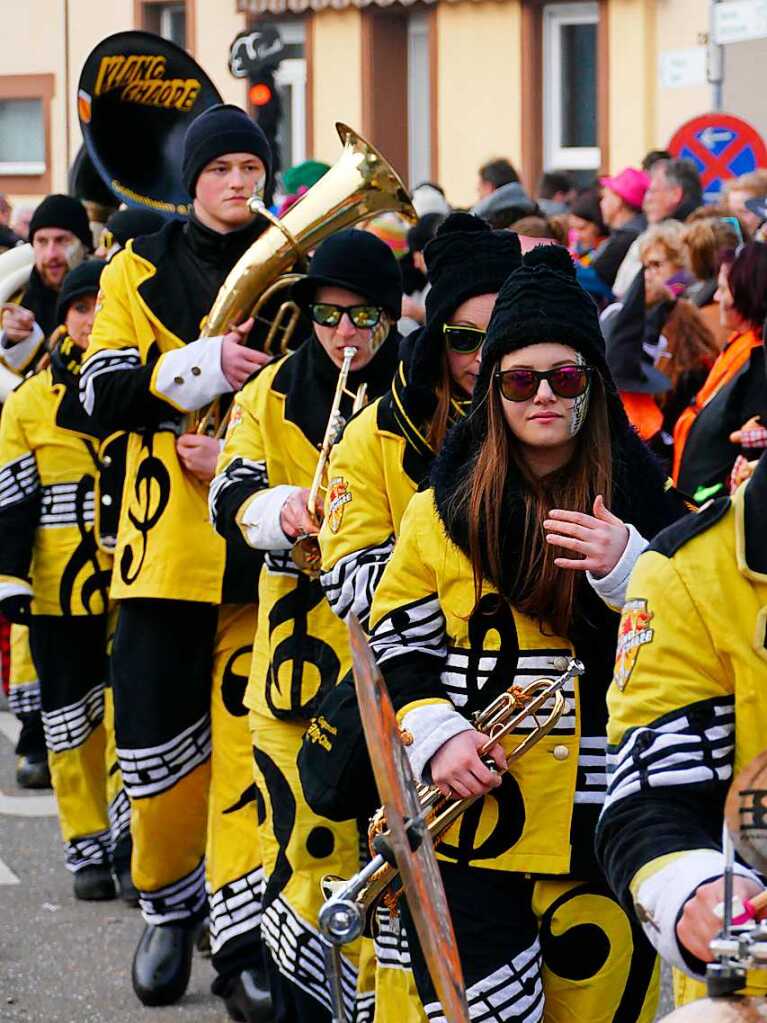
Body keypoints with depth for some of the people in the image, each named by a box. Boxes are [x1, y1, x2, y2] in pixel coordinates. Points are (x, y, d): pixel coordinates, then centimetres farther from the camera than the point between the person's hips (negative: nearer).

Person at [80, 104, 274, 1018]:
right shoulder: (140, 270, 8)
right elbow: (101, 392, -2)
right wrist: (199, 368, -17)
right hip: (167, 538, 0)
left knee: (251, 730, -7)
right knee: (158, 737, 2)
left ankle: (240, 933, -4)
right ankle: (169, 903, 22)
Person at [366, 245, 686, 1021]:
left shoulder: (640, 504, 5)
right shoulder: (443, 511, 6)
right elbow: (394, 644, 9)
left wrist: (628, 568, -15)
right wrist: (434, 735, -8)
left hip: (602, 823, 1)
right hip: (471, 815, 0)